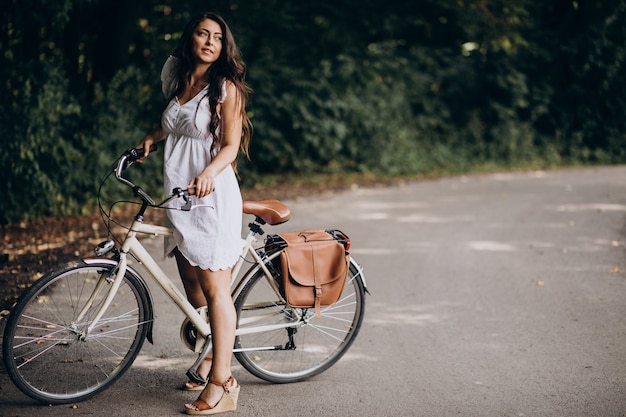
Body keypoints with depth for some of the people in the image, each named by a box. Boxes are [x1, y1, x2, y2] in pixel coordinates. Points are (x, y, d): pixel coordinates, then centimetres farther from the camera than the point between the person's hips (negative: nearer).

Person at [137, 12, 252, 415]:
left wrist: (209, 173, -29)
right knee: (190, 280, 13)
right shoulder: (180, 81, 15)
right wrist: (153, 136, 20)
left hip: (212, 196, -7)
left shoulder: (226, 88, -5)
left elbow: (230, 145, -12)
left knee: (215, 288, -8)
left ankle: (221, 383, -5)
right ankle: (213, 354, 31)